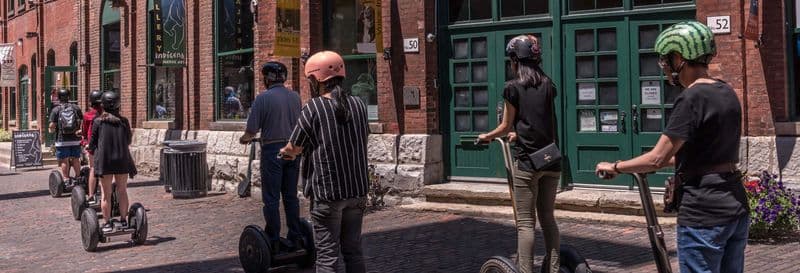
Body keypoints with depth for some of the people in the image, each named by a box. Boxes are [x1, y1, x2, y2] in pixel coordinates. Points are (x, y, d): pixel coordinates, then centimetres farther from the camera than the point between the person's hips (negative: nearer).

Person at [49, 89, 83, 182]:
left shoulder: (55, 110, -3)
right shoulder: (76, 108, 5)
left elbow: (52, 126, -9)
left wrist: (52, 130, 12)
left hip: (62, 140, -3)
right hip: (75, 139, 3)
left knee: (64, 161, 2)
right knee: (76, 159, 11)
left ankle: (65, 178, 3)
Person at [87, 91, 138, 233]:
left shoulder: (98, 122, -4)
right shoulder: (124, 121, 1)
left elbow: (92, 144, -1)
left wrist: (92, 150, 19)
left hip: (104, 159, -2)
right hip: (122, 159, 2)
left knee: (106, 193, 6)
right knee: (122, 191, 12)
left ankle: (107, 223, 9)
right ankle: (123, 220, 17)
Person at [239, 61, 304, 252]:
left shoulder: (263, 98, -11)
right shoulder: (295, 97, 5)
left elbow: (252, 129, -11)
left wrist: (245, 139, 10)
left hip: (272, 151, -5)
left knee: (271, 198, 2)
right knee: (291, 196, 12)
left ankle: (273, 241, 4)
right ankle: (295, 238, 16)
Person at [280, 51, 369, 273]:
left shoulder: (313, 108, -11)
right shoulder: (358, 104, 3)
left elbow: (294, 148, -5)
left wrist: (286, 151, 19)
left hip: (327, 192, -5)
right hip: (358, 190, 5)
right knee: (354, 251, 15)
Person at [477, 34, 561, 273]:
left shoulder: (513, 88, -5)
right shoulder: (548, 85, 10)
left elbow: (506, 126, 0)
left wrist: (487, 136, 18)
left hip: (527, 161, -5)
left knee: (525, 222, -1)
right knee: (547, 217, 14)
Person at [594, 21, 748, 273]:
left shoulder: (692, 98, -17)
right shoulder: (727, 93, 9)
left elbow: (657, 159, -17)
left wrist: (615, 167, -2)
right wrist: (669, 160, 24)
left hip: (704, 214, -9)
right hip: (736, 207, 9)